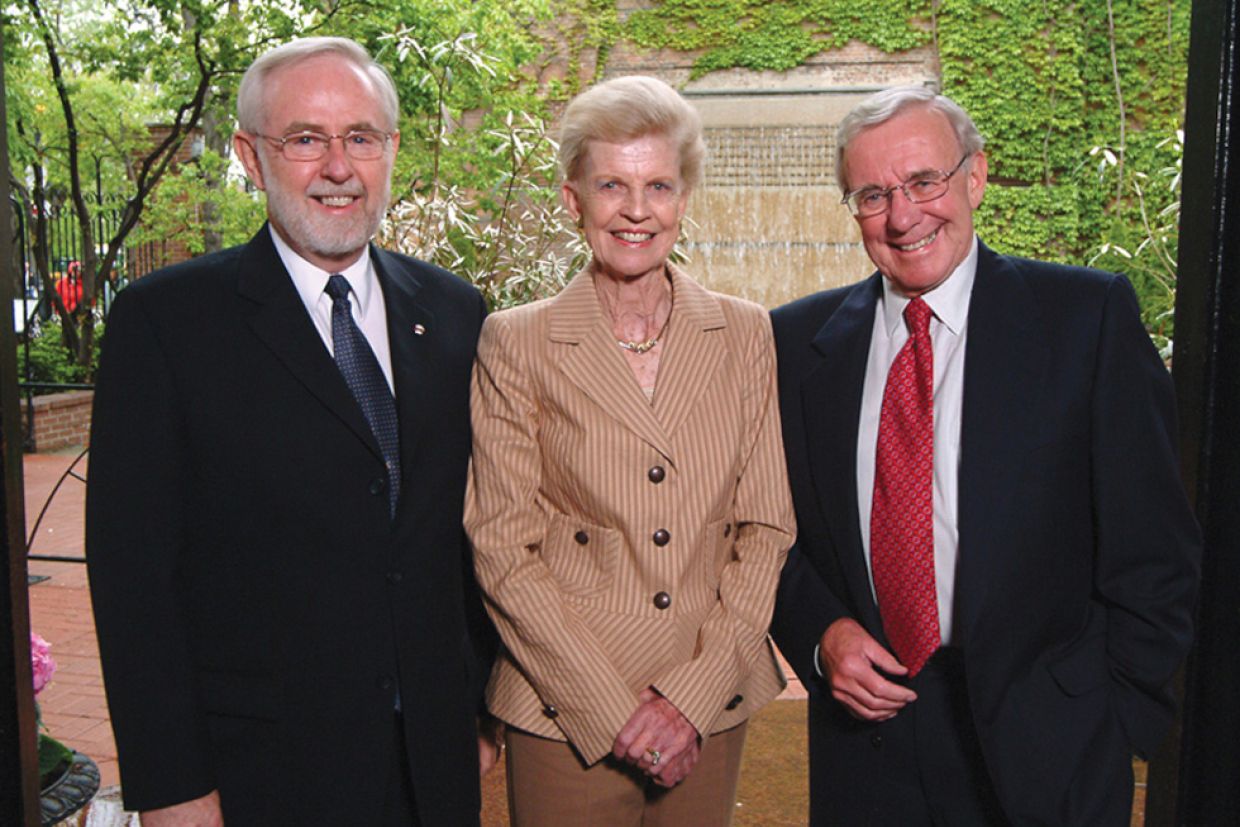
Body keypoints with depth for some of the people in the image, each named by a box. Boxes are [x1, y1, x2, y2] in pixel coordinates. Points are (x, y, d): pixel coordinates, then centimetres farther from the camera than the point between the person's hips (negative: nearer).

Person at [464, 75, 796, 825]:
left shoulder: (745, 333, 3)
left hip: (711, 708, 2)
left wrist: (695, 692, -8)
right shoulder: (516, 342, -4)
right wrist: (610, 706, -11)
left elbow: (766, 527, 2)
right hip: (566, 716, -2)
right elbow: (503, 546, -6)